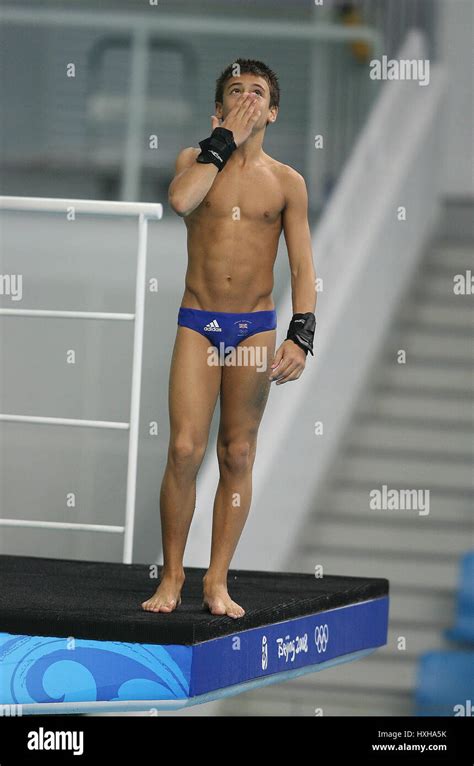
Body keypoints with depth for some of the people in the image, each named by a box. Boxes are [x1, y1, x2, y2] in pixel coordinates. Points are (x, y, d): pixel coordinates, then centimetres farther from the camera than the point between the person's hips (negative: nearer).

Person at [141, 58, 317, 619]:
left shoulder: (287, 182, 6)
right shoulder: (195, 160, 6)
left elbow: (302, 267, 4)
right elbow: (180, 199, -19)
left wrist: (300, 337, -8)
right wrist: (224, 140, -9)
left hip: (256, 328, 1)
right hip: (197, 324, -1)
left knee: (237, 456, 2)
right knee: (185, 449, -10)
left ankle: (217, 582, 6)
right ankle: (171, 576, 1)